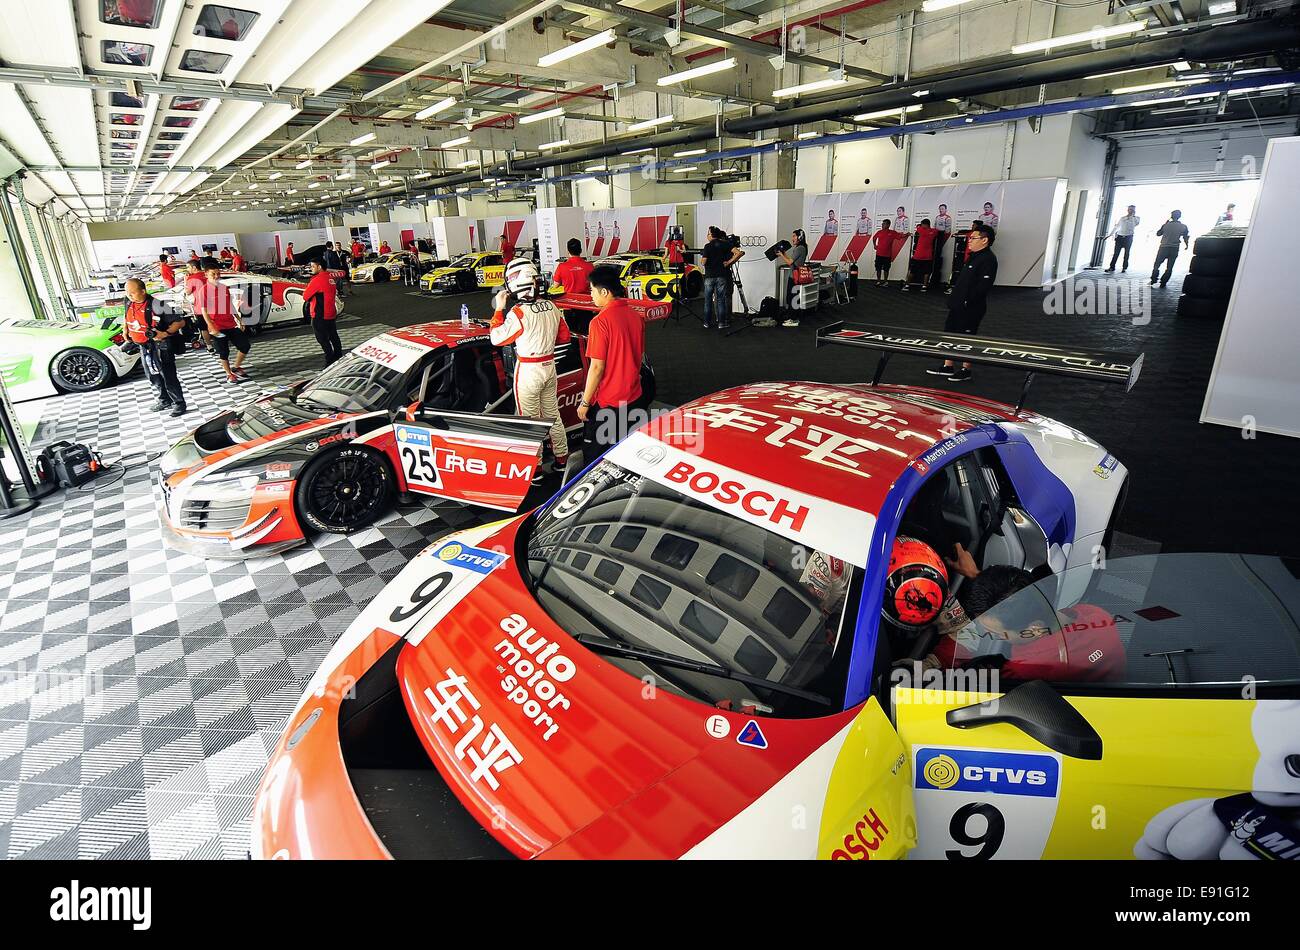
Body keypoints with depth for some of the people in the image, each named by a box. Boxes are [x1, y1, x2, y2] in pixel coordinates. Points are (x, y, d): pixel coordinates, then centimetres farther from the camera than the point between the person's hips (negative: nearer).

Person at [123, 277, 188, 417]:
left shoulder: (157, 305, -21)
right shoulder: (129, 303, 1)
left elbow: (180, 322, -20)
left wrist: (165, 333, -29)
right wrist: (126, 330, 18)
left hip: (160, 346, -8)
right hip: (144, 347, 8)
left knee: (168, 376, -4)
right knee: (152, 376, 18)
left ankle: (179, 403, 7)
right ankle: (163, 400, 33)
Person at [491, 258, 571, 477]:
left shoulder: (518, 313, -20)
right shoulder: (552, 307, -1)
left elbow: (496, 338, -10)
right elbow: (565, 336, 10)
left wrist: (499, 309, -4)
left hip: (528, 370, -6)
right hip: (549, 366, 6)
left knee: (530, 420, 5)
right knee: (552, 414, 18)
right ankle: (561, 458, 29)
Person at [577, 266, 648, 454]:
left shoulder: (600, 321, -18)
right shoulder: (636, 317, 2)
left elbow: (597, 367, -18)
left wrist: (585, 402, -9)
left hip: (607, 403, -6)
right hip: (635, 397, 7)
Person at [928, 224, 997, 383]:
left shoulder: (988, 259, -17)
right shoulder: (974, 256, 14)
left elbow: (983, 286, -24)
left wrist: (968, 301, -22)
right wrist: (955, 299, 12)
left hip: (971, 308, -10)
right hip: (958, 305, 10)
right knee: (950, 333, 14)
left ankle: (965, 370, 13)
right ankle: (948, 367, 23)